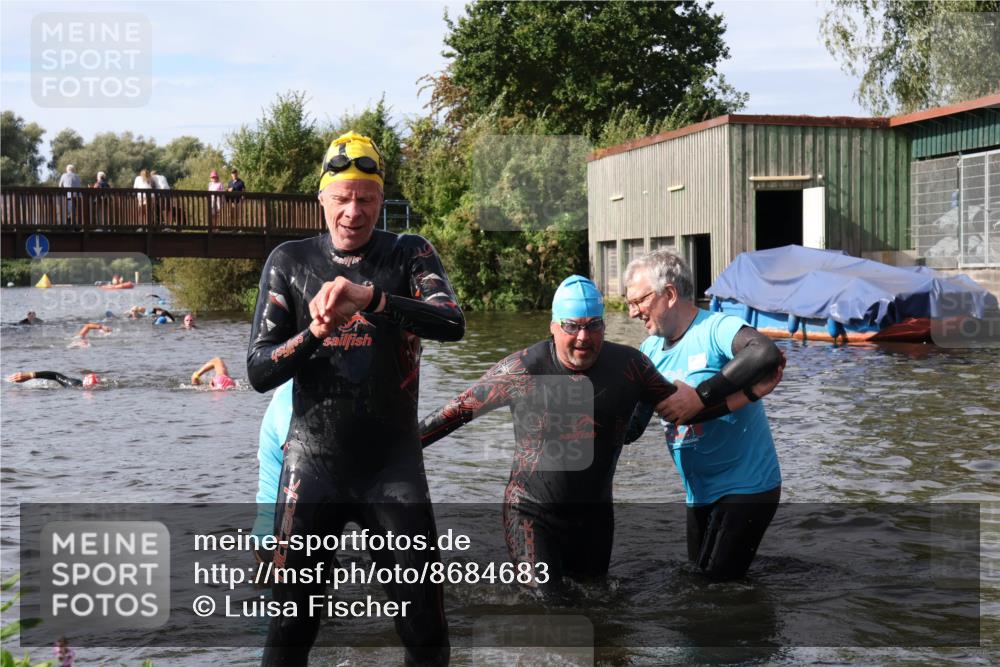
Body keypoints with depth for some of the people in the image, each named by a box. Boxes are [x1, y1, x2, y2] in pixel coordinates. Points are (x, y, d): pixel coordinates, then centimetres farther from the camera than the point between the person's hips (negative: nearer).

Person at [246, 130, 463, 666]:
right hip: (313, 462, 1)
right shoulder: (290, 262, 4)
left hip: (394, 464, 0)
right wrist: (313, 333, -19)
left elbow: (452, 323, -19)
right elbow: (259, 371, -1)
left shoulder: (409, 255, 2)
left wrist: (371, 297, -33)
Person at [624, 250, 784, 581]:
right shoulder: (652, 349, 5)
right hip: (700, 492, 8)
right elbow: (632, 424, 5)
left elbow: (767, 354, -40)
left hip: (746, 487, -8)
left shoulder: (716, 328, -19)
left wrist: (701, 395, -38)